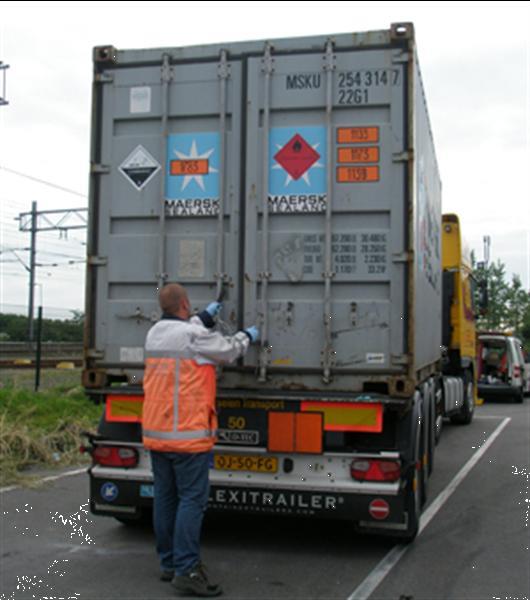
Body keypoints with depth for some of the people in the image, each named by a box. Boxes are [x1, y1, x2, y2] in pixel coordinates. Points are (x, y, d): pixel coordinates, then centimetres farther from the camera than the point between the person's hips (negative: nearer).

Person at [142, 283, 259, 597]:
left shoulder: (154, 334, 9)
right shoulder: (194, 336, -13)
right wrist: (247, 336, 20)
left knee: (165, 498, 13)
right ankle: (187, 571, -4)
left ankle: (169, 563, 24)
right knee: (192, 500, -4)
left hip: (157, 434, 8)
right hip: (188, 435, -8)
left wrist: (206, 318, 36)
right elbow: (228, 350, 1)